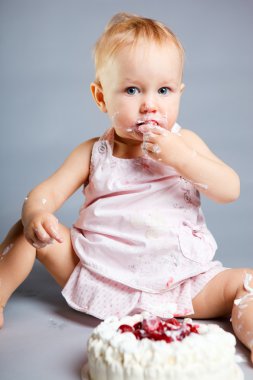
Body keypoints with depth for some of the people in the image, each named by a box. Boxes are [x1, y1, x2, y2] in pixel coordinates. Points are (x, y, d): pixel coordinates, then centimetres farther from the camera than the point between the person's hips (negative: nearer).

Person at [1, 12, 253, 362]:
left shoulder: (184, 143, 4)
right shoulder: (93, 153, 4)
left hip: (177, 286, 0)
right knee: (28, 231, -6)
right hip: (98, 278, 1)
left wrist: (178, 157, -19)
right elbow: (46, 192, -2)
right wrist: (35, 215, -27)